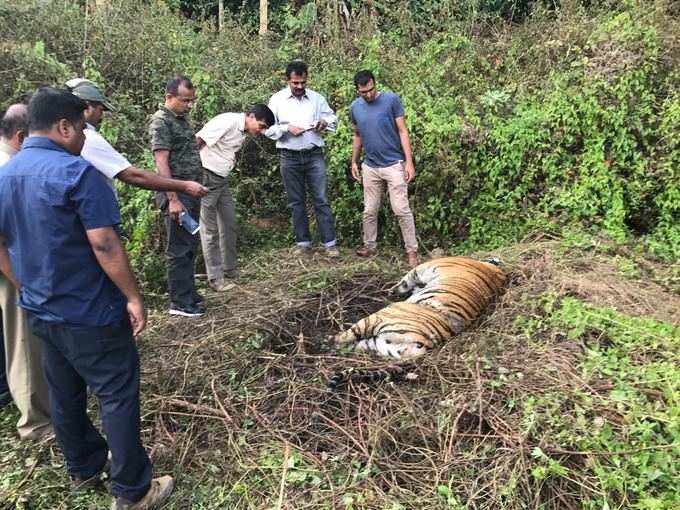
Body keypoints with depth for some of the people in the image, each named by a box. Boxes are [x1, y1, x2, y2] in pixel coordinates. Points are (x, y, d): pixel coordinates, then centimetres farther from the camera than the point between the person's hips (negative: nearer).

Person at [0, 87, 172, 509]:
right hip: (90, 313, -8)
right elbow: (104, 244, -24)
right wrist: (133, 297, -16)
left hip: (40, 311, 9)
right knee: (117, 397, 3)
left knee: (64, 395, 21)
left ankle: (83, 466, 40)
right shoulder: (76, 172, -19)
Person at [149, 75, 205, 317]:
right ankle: (180, 302, 7)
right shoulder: (161, 121, -12)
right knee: (179, 249, -2)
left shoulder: (183, 118, 15)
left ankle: (189, 293, 26)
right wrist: (173, 199, -23)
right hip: (176, 193, -9)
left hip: (191, 191, 9)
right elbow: (162, 163, -18)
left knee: (190, 246, 14)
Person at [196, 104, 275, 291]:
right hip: (206, 177, -9)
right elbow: (198, 141, -23)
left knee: (229, 224, 12)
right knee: (210, 229, -2)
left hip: (222, 179, 9)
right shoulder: (228, 121, -19)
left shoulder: (243, 133, 9)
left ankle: (229, 269, 24)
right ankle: (215, 278, 6)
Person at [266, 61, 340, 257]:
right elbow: (268, 128, 1)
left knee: (321, 200, -2)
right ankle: (303, 242, 17)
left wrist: (325, 122, -8)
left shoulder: (317, 98, 5)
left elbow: (333, 118, 14)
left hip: (314, 155, 0)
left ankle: (330, 243, 1)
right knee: (296, 202, 7)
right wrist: (287, 128, -15)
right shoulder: (277, 100, 1)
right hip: (289, 158, 0)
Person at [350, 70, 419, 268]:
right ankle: (369, 245, 27)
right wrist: (354, 161, 16)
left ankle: (412, 250, 2)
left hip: (394, 164, -4)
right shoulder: (355, 107, 4)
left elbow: (403, 131, -8)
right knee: (369, 210, 10)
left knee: (402, 210, -6)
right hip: (370, 167, 4)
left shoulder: (391, 99, -8)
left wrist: (409, 161, -13)